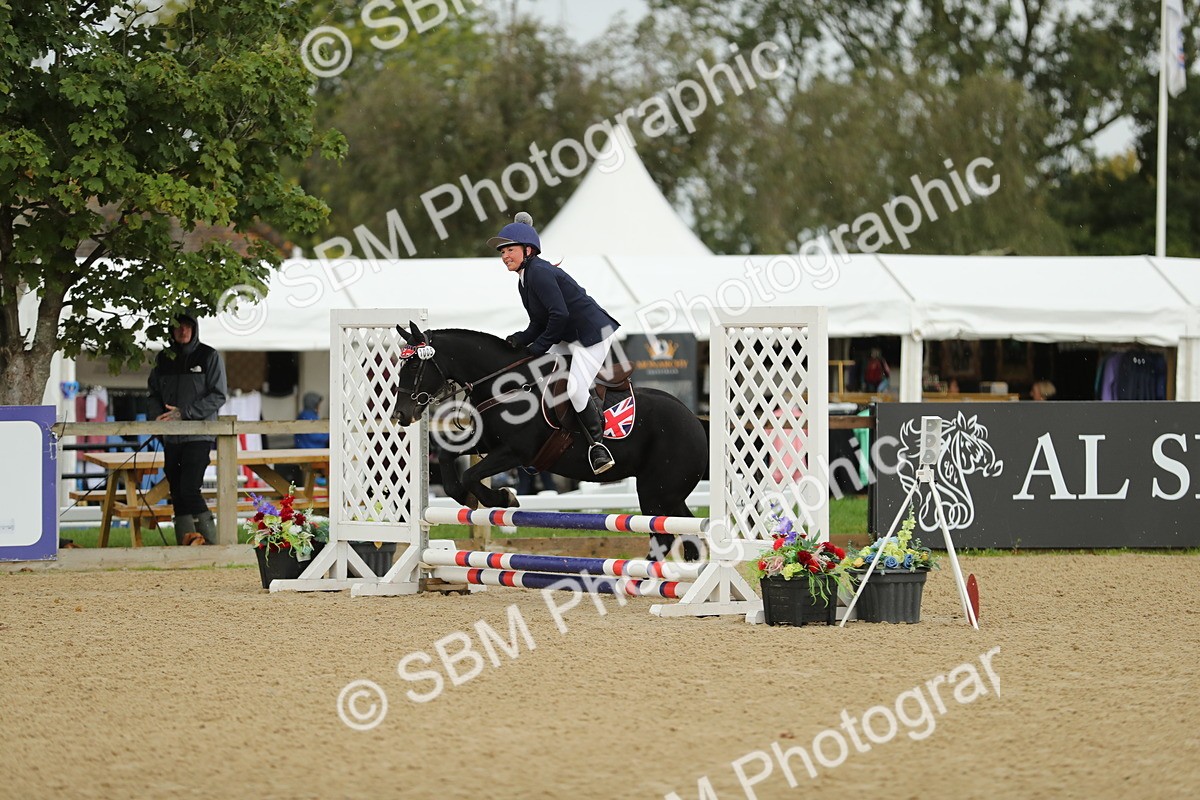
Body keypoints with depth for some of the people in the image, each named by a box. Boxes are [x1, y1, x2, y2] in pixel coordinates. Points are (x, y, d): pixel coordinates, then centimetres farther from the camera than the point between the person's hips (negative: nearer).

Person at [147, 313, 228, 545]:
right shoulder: (164, 358, 12)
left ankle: (210, 543, -12)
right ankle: (186, 544, 7)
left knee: (189, 489, -17)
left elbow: (218, 396, -5)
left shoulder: (209, 356, -1)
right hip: (171, 438, 5)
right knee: (177, 493, 4)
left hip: (199, 436, -5)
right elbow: (154, 394, 18)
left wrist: (184, 413, -15)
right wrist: (160, 415, -4)